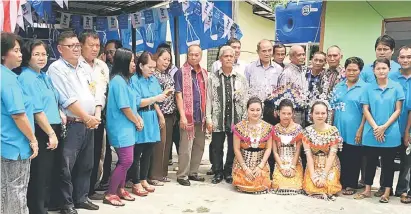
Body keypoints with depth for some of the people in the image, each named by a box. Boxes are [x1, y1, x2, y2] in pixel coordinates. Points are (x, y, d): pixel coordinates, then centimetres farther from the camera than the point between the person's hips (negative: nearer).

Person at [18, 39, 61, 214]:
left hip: (52, 130, 9)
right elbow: (36, 110, -18)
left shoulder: (45, 77, 14)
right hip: (41, 133, -9)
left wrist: (60, 116, 10)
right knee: (39, 175, 0)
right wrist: (51, 133, -16)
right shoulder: (27, 78, -13)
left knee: (49, 173, 16)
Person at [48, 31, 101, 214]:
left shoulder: (85, 68, 15)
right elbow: (68, 100, -14)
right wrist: (87, 118, -13)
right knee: (66, 167, -2)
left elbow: (95, 94, 13)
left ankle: (81, 198, 27)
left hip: (89, 124, 7)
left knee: (86, 165, 14)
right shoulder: (56, 68, -7)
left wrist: (96, 115, -2)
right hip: (71, 125, -7)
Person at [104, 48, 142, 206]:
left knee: (124, 161, 15)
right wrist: (136, 122, -6)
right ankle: (110, 194, 3)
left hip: (126, 127, 10)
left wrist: (138, 119, 3)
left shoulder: (124, 79, 13)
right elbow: (124, 107, -19)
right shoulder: (118, 81, -17)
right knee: (126, 161, -7)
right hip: (121, 128, -10)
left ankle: (120, 189, 27)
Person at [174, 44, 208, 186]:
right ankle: (182, 175, 11)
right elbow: (178, 95, -9)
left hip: (201, 116, 6)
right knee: (186, 147, 0)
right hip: (188, 116, -6)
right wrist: (182, 116, -16)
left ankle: (193, 172, 26)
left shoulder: (204, 73, 12)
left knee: (199, 146, 13)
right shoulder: (181, 72, -5)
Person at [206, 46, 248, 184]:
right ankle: (218, 173, 20)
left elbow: (245, 100, 5)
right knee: (217, 148, 6)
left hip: (236, 119, 1)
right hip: (218, 119, -1)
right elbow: (209, 99, 0)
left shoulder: (241, 78, 6)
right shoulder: (213, 77, 3)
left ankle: (229, 173, 24)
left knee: (233, 148, 9)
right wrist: (208, 119, -4)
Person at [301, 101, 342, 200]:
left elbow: (332, 155, -13)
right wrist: (313, 175, -17)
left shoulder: (333, 131, -10)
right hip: (313, 166, 1)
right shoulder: (307, 131, -7)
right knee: (310, 188, -20)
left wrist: (324, 176, -20)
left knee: (329, 187, -22)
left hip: (330, 166, -1)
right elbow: (308, 155, -9)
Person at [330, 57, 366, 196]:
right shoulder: (338, 87, 10)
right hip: (338, 129, 4)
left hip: (354, 131, -4)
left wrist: (360, 130, -12)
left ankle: (351, 185, 19)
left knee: (353, 159, 6)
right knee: (340, 157, 12)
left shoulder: (364, 88, -4)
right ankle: (340, 182, 25)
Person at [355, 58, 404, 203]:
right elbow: (365, 110, 1)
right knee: (371, 162, 11)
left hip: (390, 133, -1)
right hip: (371, 133, 1)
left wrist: (384, 127, -11)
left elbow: (398, 110, -2)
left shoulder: (397, 87, 0)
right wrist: (375, 127, -11)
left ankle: (387, 192, 19)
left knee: (388, 163, 8)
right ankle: (367, 190, 22)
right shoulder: (368, 88, 4)